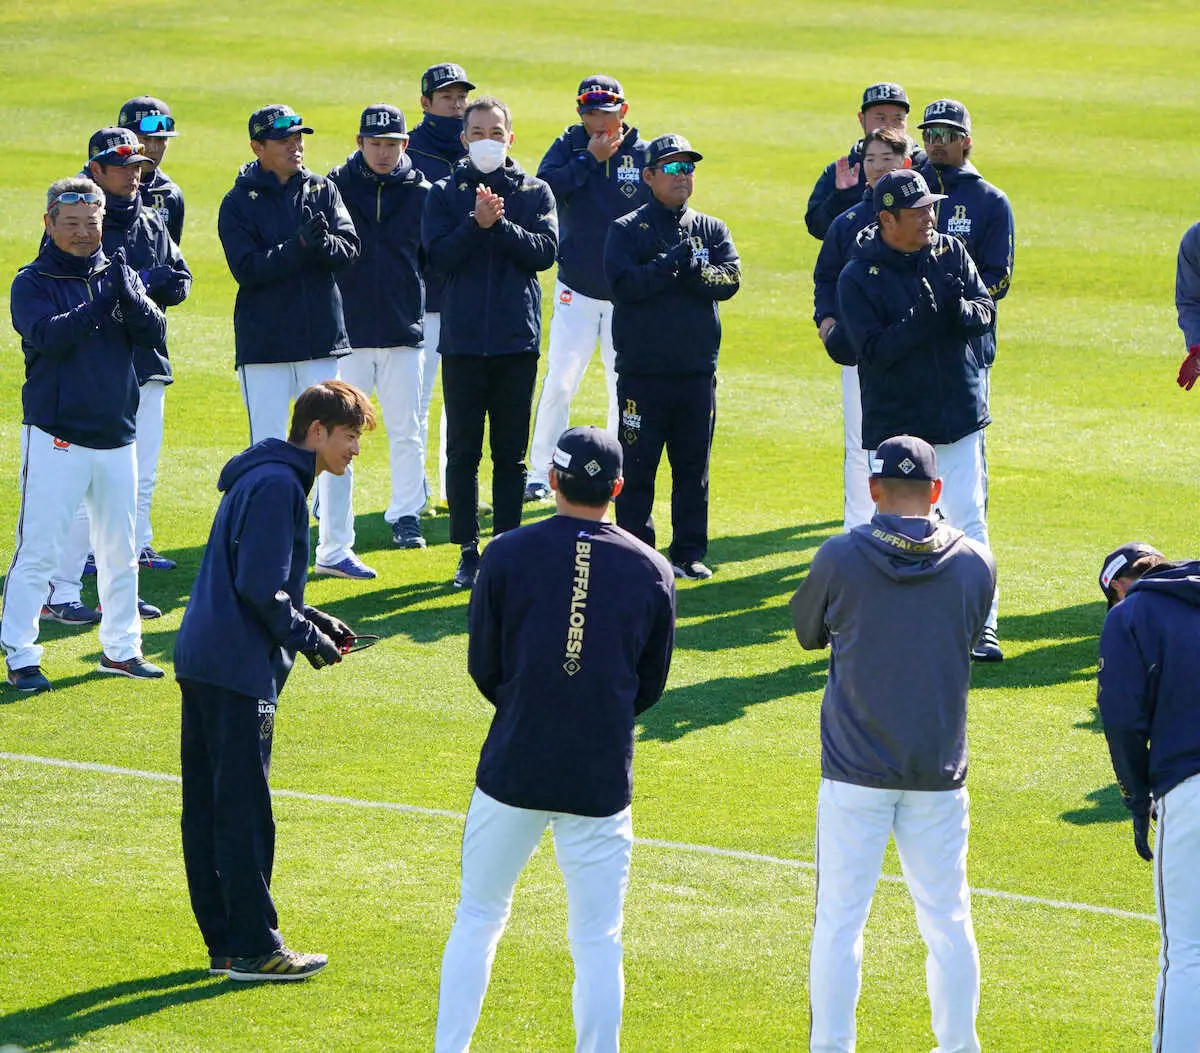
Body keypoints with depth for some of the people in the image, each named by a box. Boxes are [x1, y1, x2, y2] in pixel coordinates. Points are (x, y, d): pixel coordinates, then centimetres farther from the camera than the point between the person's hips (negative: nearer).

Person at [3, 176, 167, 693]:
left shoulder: (117, 275, 9)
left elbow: (155, 333, -2)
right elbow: (45, 335, -21)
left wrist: (131, 297, -22)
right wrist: (98, 308, -34)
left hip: (117, 435, 5)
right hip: (56, 436, -5)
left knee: (120, 550, 13)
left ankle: (121, 647, 24)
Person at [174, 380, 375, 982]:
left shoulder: (261, 478, 19)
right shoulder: (278, 484, -14)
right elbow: (259, 587, -19)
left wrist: (311, 619, 16)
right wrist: (308, 637, -8)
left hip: (200, 659, 11)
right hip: (238, 670, -11)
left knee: (207, 810, 11)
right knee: (244, 814, -6)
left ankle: (225, 942, 17)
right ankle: (253, 948, -2)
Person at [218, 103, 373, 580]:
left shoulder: (323, 191, 7)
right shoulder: (239, 203, -3)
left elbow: (349, 250, -3)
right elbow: (247, 269, -14)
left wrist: (323, 243, -25)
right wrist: (300, 246, -26)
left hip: (322, 342, 3)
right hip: (265, 346, -3)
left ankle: (335, 549, 17)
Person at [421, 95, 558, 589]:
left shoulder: (535, 193, 6)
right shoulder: (445, 193, 5)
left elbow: (545, 251, -6)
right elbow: (438, 254, -7)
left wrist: (499, 224, -16)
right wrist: (477, 222, -19)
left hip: (516, 340, 0)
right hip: (462, 339, 0)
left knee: (511, 454, 4)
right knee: (463, 451, 2)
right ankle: (468, 552, 7)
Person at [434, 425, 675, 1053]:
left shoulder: (507, 555, -5)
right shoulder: (652, 571, -1)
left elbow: (483, 668, 2)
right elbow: (650, 687, 8)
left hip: (512, 769, 0)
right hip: (602, 782, 0)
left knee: (477, 919, 14)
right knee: (598, 942, 6)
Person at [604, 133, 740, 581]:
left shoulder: (712, 229, 11)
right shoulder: (627, 230, 1)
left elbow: (729, 280, -5)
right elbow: (624, 284, -15)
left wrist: (687, 269, -16)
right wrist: (676, 262, -16)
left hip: (697, 371, 3)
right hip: (642, 371, -3)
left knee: (694, 467, 8)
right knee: (637, 467, -1)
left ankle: (690, 552, 15)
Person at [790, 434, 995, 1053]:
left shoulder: (841, 558, -8)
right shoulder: (975, 564, -2)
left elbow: (809, 632, 9)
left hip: (855, 770, -2)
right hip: (939, 771, 2)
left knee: (839, 920, 4)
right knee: (947, 920, 11)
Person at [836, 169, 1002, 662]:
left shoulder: (950, 253, 4)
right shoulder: (858, 277, -9)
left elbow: (986, 312, 2)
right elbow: (873, 350, -15)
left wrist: (961, 310, -21)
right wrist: (921, 320, -29)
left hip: (959, 416, 3)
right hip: (895, 422, -3)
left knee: (968, 519, 1)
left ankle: (981, 625, 5)